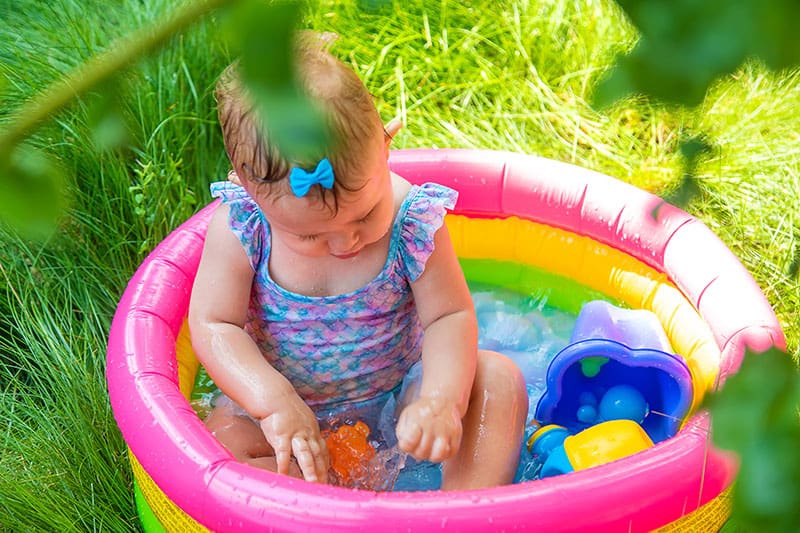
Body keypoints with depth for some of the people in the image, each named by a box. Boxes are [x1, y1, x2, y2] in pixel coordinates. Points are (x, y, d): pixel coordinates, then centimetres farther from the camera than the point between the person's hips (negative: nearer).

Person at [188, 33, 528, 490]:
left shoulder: (412, 219, -20)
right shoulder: (239, 227, -20)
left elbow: (451, 316, -15)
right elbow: (212, 325, -18)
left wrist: (442, 399, -34)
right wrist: (275, 401, -33)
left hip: (399, 397, 0)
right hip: (290, 409, 0)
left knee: (499, 378, -21)